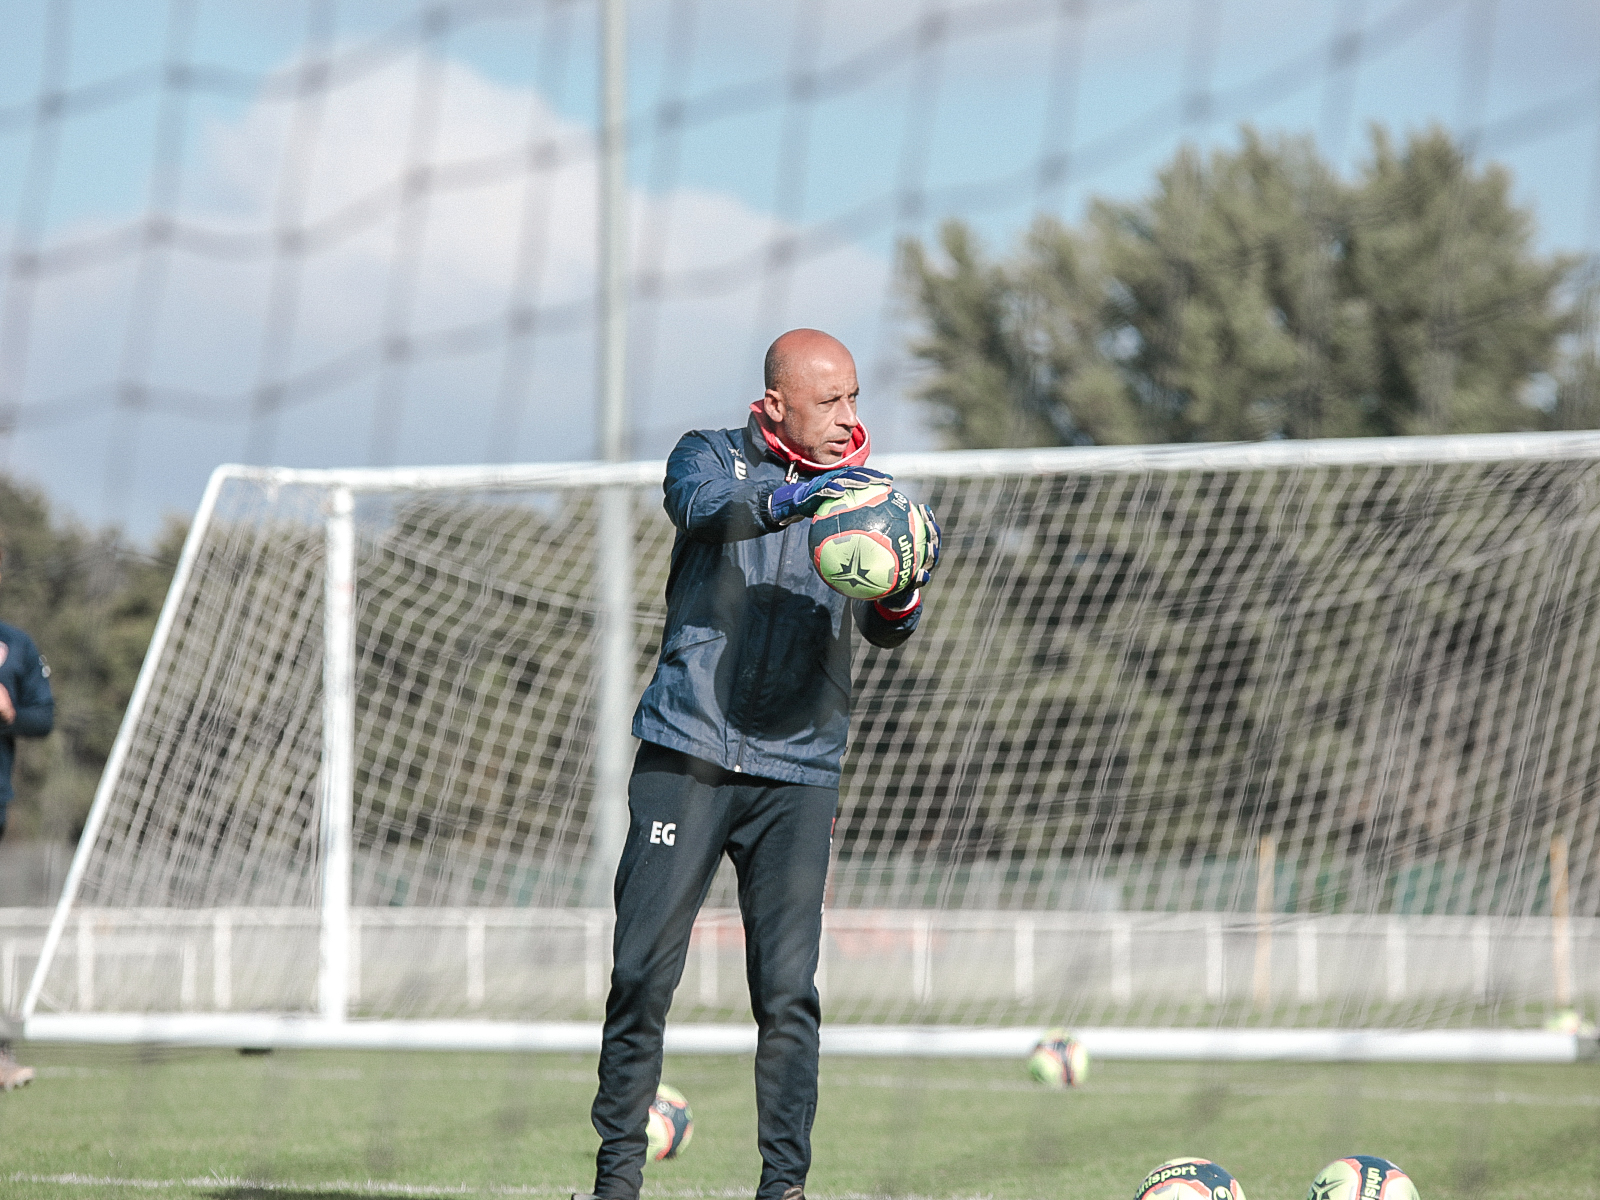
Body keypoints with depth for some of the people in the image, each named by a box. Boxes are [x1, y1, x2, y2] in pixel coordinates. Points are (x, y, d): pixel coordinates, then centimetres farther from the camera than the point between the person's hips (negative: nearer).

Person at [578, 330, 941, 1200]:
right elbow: (705, 506, -20)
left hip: (797, 773, 2)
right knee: (643, 972, -3)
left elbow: (884, 631, 2)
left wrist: (906, 589, -22)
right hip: (687, 756, -2)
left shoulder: (861, 492, 12)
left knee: (788, 987, -7)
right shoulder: (711, 457, 5)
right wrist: (787, 499, -40)